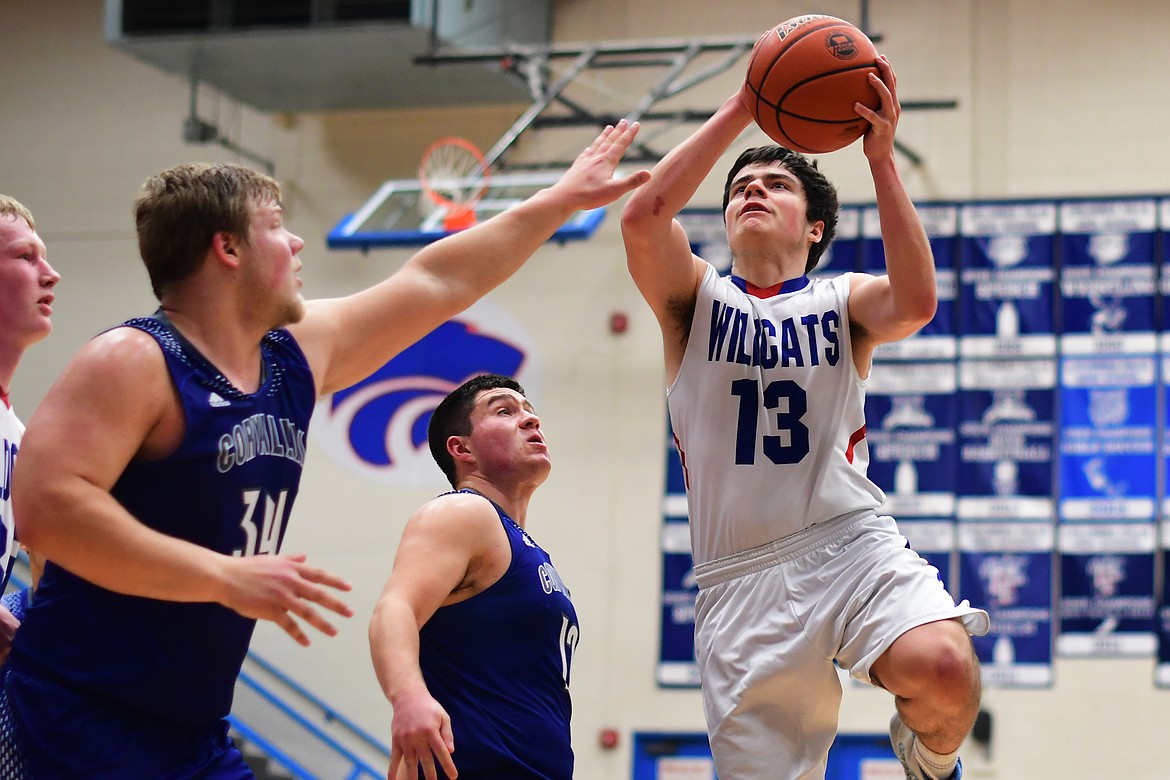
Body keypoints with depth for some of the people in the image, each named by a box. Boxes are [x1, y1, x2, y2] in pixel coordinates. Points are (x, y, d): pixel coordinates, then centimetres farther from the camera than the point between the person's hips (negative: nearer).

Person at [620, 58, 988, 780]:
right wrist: (740, 112, -7)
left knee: (944, 669, -30)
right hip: (740, 578, 1)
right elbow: (644, 218, -7)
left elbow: (915, 303, -10)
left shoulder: (841, 300, 15)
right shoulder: (696, 299, 15)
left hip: (853, 542, -1)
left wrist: (881, 157, -13)